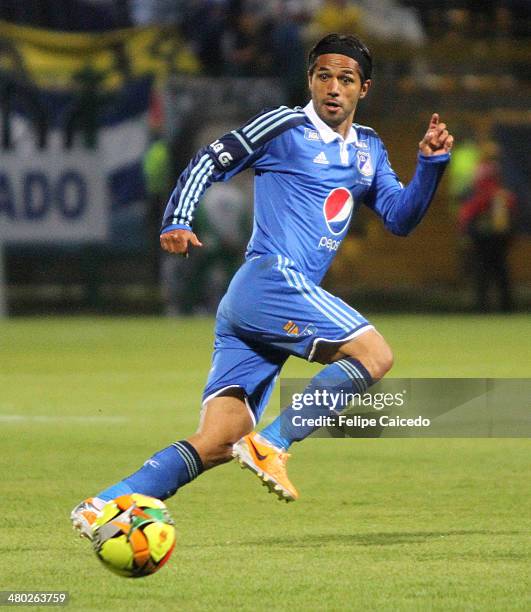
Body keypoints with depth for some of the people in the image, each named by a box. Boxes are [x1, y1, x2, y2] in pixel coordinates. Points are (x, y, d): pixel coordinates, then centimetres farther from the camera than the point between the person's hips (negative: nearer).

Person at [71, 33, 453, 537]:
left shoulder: (368, 150, 24)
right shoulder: (285, 126, 2)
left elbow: (400, 218, 21)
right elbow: (209, 163, 2)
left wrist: (430, 164, 7)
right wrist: (177, 220, -12)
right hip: (271, 279, -7)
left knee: (218, 442, -4)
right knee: (374, 355, -19)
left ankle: (105, 506, -10)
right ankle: (272, 445, -23)